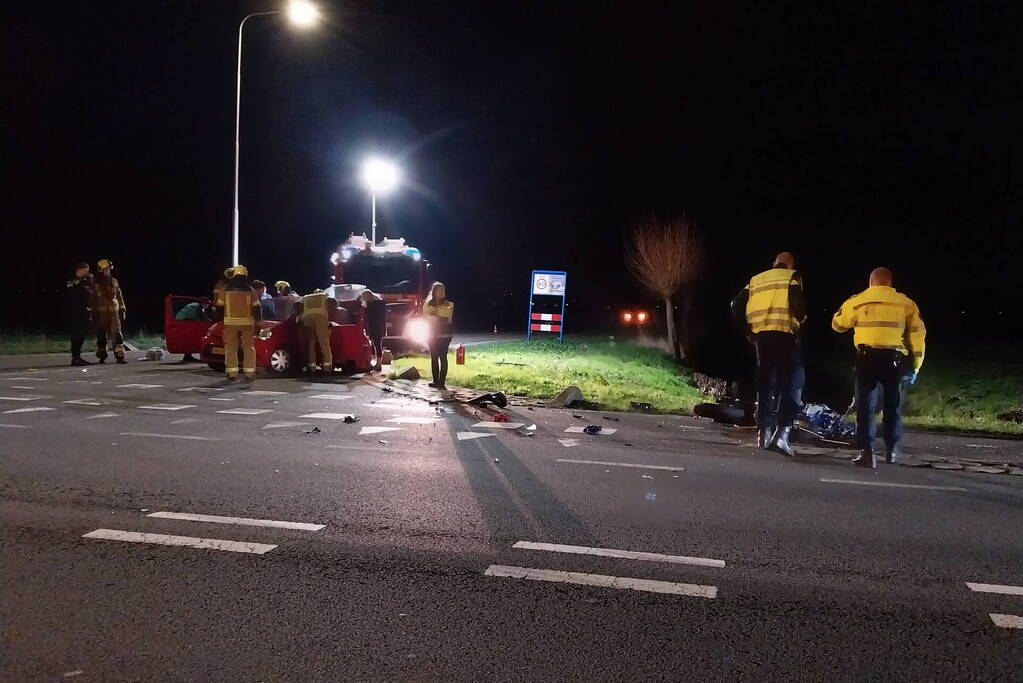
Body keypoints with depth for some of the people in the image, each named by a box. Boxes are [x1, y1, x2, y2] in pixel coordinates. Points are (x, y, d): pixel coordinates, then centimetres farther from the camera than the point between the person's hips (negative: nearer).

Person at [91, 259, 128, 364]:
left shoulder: (114, 281, 12)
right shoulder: (95, 282, 2)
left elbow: (119, 296, 16)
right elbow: (91, 297, 2)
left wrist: (123, 310, 12)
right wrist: (92, 312, -3)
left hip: (114, 311, 2)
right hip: (100, 312, -2)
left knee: (117, 334, -6)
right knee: (101, 335, 4)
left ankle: (120, 356, -8)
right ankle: (102, 356, 13)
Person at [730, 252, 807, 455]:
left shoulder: (756, 279, 21)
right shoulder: (792, 277, 7)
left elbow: (737, 305, 13)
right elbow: (797, 302, -11)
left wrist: (747, 330, 19)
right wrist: (801, 319, 9)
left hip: (760, 335, 5)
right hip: (784, 334, -5)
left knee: (765, 383, 12)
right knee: (792, 383, -1)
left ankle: (764, 432, 11)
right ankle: (781, 433, -13)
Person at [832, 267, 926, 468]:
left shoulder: (856, 301, 6)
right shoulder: (906, 303, 9)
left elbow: (837, 325, 17)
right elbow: (918, 335, 6)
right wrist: (915, 367, 11)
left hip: (867, 357, -1)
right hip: (894, 358, 2)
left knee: (865, 405, 2)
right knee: (893, 404, 17)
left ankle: (867, 452, -7)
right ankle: (892, 450, 26)